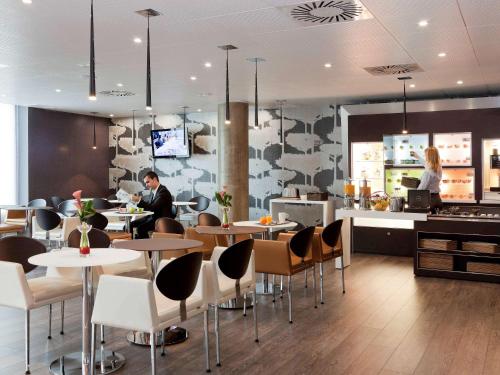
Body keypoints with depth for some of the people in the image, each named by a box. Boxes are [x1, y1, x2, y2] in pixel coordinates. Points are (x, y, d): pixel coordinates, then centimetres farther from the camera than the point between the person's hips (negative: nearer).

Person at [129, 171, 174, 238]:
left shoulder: (163, 192, -17)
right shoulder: (153, 191, 11)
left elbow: (153, 208, -26)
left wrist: (139, 200, -27)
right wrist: (139, 200, -2)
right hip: (152, 217, 10)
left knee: (141, 228, -30)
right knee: (130, 225, 3)